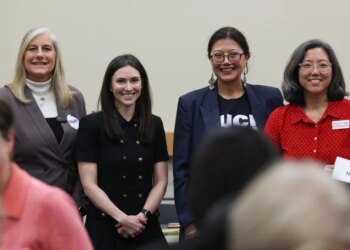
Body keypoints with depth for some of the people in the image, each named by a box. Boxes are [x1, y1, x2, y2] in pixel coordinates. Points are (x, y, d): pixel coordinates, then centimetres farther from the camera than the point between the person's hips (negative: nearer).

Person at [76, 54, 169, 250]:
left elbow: (161, 181, 7)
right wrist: (121, 217, -13)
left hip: (146, 228, 2)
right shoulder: (92, 124, -2)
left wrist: (144, 215, -7)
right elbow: (89, 184, -5)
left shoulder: (154, 125, 8)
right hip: (104, 228, -2)